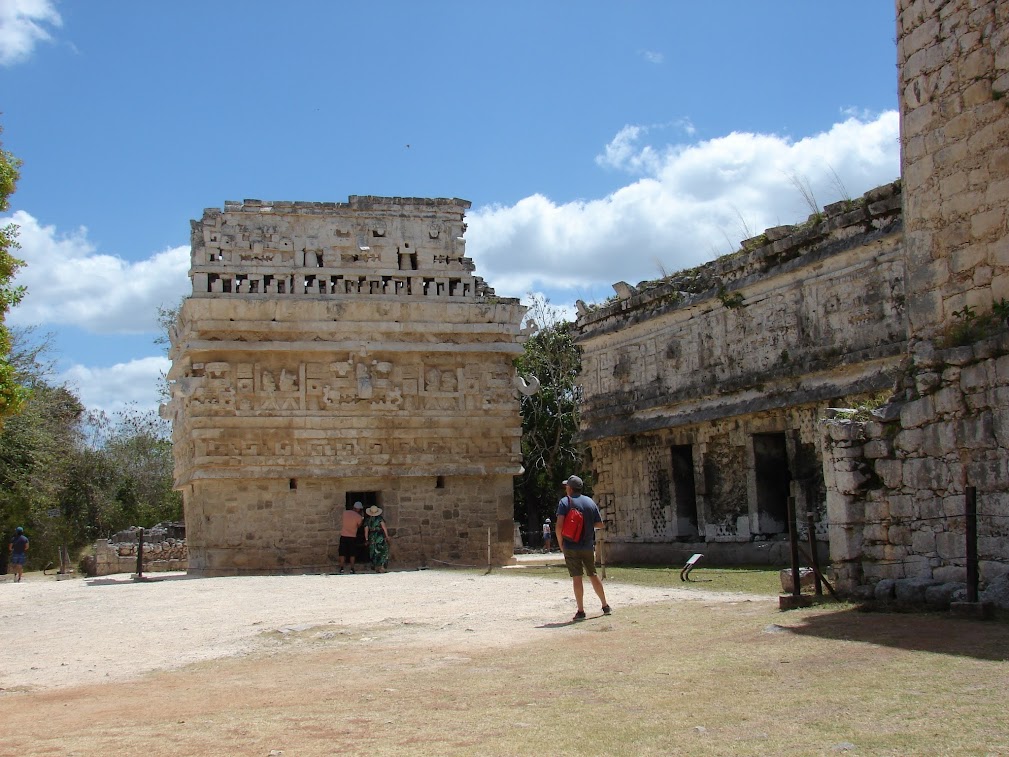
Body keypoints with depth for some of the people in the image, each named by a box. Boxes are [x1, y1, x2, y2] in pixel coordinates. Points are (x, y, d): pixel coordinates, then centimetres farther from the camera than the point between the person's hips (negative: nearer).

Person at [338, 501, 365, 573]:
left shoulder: (345, 512, -3)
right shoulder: (358, 517, -11)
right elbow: (359, 525, 4)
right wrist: (362, 518, 15)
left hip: (343, 536, 2)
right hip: (352, 537, -2)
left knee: (342, 553, 8)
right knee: (352, 554, 8)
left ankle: (341, 568, 5)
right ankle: (352, 569, 6)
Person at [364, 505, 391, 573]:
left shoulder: (367, 520, 4)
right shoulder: (380, 518, -5)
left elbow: (366, 530, 4)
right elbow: (384, 527, -13)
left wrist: (366, 539, 11)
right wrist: (387, 536, -8)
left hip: (372, 538, 4)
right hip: (380, 537, -3)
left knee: (374, 553, 12)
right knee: (383, 552, 1)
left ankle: (376, 568, 15)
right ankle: (382, 567, -10)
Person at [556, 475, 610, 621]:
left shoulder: (565, 502, -7)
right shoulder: (590, 502, 6)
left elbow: (559, 525, -17)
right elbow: (600, 524, 10)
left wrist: (560, 543, -4)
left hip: (571, 547, -4)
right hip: (588, 546, 4)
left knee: (577, 578, -3)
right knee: (593, 575, 17)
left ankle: (581, 611, -5)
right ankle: (605, 606, 23)